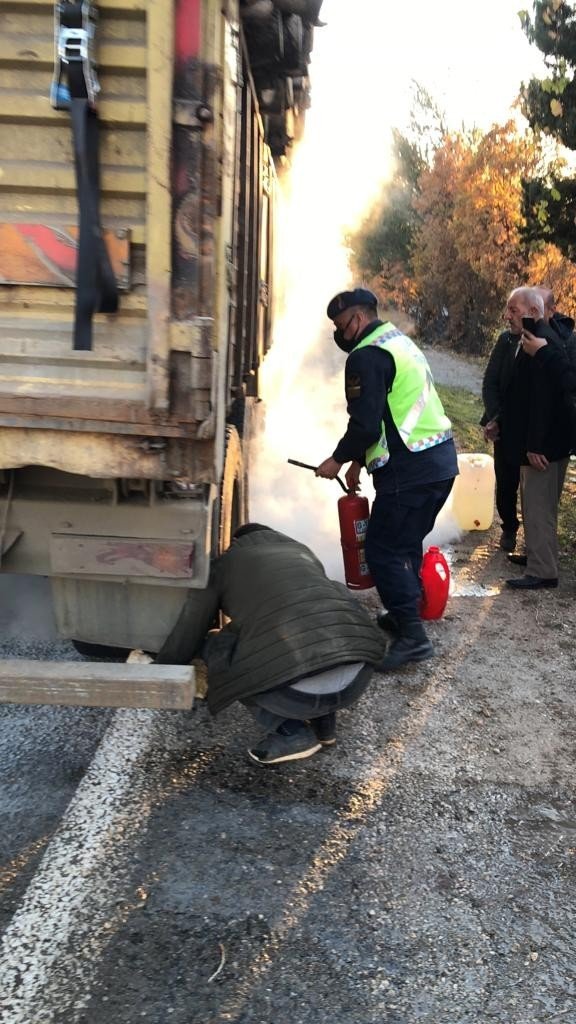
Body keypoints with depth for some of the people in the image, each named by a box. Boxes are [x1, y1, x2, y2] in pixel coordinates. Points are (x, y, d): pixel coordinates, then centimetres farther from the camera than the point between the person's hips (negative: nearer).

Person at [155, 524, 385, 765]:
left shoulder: (220, 568, 18)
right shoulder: (304, 553, 30)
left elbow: (182, 643, 24)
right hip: (357, 678, 5)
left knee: (217, 647, 21)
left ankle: (291, 733, 14)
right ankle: (324, 720, 26)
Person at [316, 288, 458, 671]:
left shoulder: (367, 356, -12)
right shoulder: (400, 342, 20)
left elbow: (366, 423, -19)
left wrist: (338, 459, -2)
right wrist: (360, 459, 22)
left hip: (410, 470, -10)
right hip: (442, 460, 10)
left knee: (384, 550, -3)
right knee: (406, 544, 20)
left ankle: (412, 635, -4)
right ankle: (404, 614, 31)